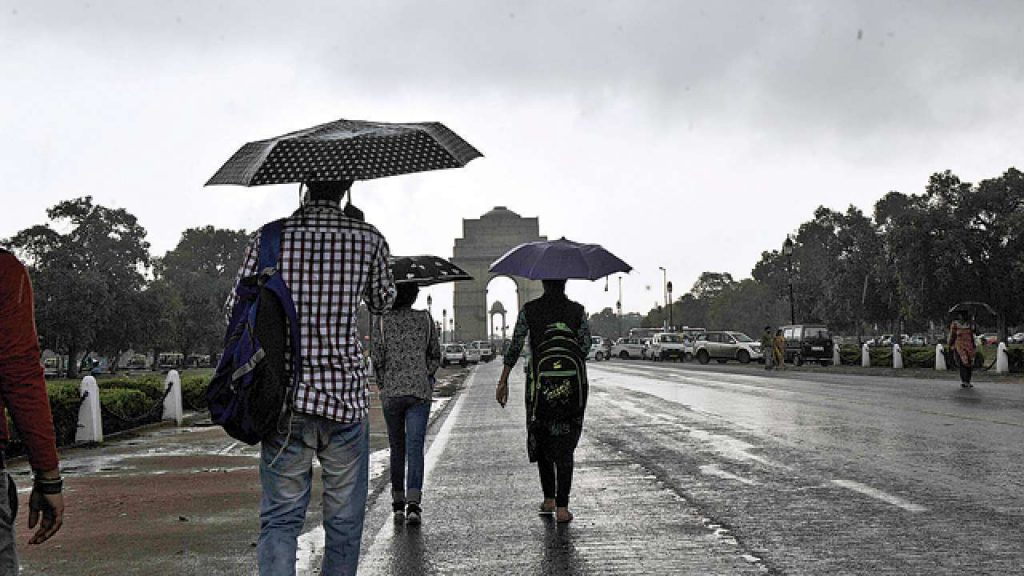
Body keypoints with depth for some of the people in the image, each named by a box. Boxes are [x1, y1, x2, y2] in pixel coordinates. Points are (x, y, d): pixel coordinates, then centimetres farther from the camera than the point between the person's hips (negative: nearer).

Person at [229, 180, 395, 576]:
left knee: (280, 516, 9)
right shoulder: (368, 239, -2)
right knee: (344, 520, 12)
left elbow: (237, 309, 2)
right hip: (344, 397, -1)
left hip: (282, 399, 1)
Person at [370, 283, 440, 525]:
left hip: (391, 392, 0)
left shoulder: (382, 322, 0)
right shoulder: (425, 319, 4)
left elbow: (377, 359, -3)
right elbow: (435, 355, 7)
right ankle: (413, 501, -18)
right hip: (420, 390, 0)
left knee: (397, 448, 12)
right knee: (415, 447, -4)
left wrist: (383, 385, 10)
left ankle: (398, 503, 17)